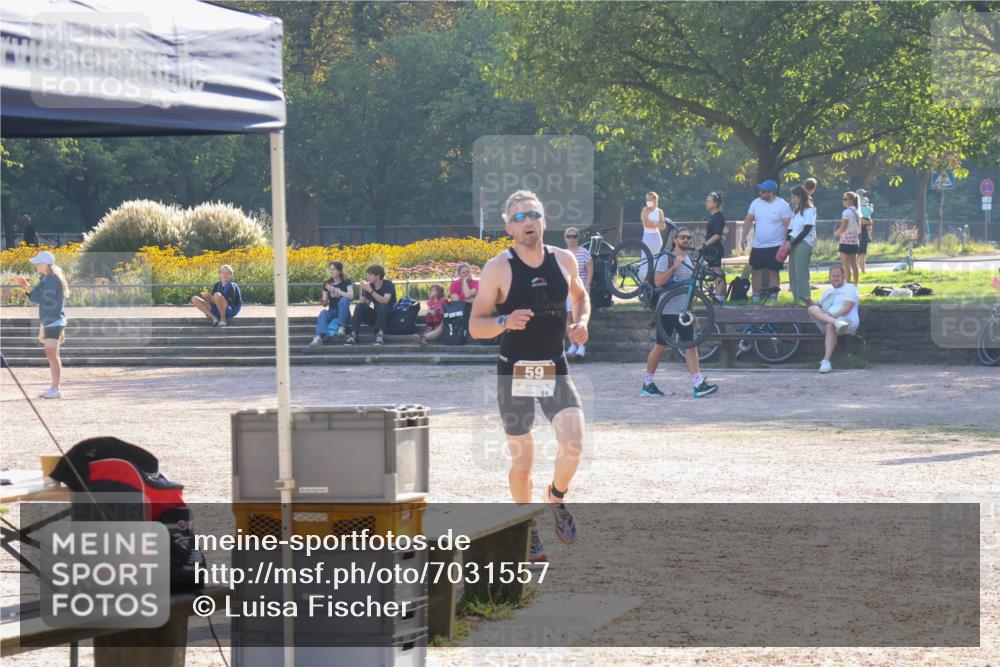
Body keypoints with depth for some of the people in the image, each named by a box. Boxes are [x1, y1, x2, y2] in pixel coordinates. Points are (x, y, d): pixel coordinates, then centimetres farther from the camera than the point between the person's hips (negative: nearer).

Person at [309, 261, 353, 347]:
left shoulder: (346, 282, -2)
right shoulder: (327, 283, 7)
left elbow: (351, 296, -20)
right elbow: (325, 304, 9)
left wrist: (335, 289, -25)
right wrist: (322, 301, -17)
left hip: (344, 313, -2)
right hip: (332, 312, 2)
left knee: (344, 300, -32)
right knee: (323, 313, -31)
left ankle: (341, 326, -28)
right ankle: (319, 337, -54)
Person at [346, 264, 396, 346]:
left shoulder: (388, 284, -13)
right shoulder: (369, 286, 1)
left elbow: (384, 301, -30)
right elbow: (363, 303, -1)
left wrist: (370, 291, -33)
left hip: (388, 315, -5)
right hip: (376, 315, 5)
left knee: (381, 305, -35)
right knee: (360, 306, -19)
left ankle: (380, 334, -41)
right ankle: (353, 334, -29)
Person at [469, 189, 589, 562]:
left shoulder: (564, 261, 2)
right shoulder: (497, 269, -8)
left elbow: (580, 297, 22)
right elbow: (475, 326, -7)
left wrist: (581, 322, 1)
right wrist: (505, 322, -26)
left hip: (556, 370, 2)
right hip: (514, 373, -2)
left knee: (573, 444, -18)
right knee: (521, 459, 4)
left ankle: (556, 496, 13)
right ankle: (527, 528, 26)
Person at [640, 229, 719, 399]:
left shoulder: (690, 259, 15)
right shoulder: (666, 258, -8)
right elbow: (658, 282, -19)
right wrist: (674, 266, -23)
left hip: (684, 311, 6)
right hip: (668, 310, -6)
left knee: (690, 346, -2)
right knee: (661, 346, 0)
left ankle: (699, 384, -8)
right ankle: (648, 384, 11)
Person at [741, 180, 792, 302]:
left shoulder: (783, 205, -9)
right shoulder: (756, 203, 5)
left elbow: (788, 225, -10)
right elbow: (748, 220, 13)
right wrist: (744, 236, 4)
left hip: (775, 246, -5)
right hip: (758, 246, 5)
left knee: (773, 272, -1)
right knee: (756, 271, 6)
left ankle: (773, 297, 3)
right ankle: (756, 297, 14)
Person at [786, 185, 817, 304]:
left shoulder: (809, 210, -6)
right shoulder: (795, 210, 17)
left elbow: (806, 230, -12)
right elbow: (791, 228, 15)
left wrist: (792, 243, -13)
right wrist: (788, 242, 0)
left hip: (804, 243, -8)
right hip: (794, 243, 8)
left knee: (801, 273, -11)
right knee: (792, 273, 6)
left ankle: (805, 298, -11)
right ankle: (797, 299, 10)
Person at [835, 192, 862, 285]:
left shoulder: (847, 212, -14)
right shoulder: (857, 212, 11)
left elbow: (843, 228, -18)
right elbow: (859, 229, 15)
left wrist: (836, 233, 0)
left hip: (846, 241, -8)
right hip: (855, 240, 8)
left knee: (846, 265, -6)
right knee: (854, 264, 13)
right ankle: (855, 284, 16)